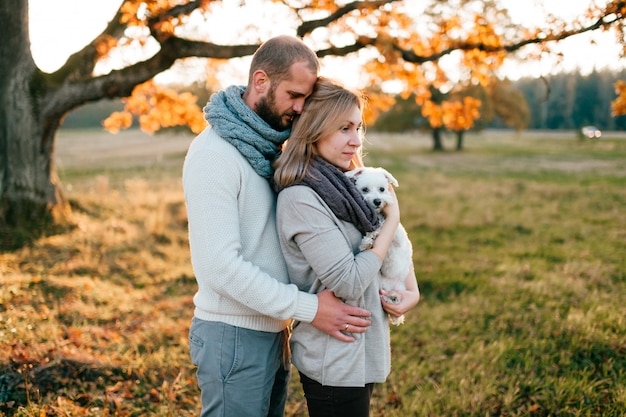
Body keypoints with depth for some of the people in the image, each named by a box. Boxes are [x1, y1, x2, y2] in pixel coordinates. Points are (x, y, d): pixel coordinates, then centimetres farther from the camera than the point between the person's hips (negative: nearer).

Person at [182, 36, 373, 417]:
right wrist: (308, 308, -21)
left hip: (272, 328, 8)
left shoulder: (269, 146, 9)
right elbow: (222, 264, -24)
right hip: (234, 334, -8)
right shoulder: (214, 152, -18)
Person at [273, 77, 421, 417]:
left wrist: (412, 289, -3)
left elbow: (396, 242, 14)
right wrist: (392, 220, -13)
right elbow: (348, 283, -22)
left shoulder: (342, 183, 5)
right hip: (335, 363, -8)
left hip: (361, 351, 8)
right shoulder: (300, 198, -21)